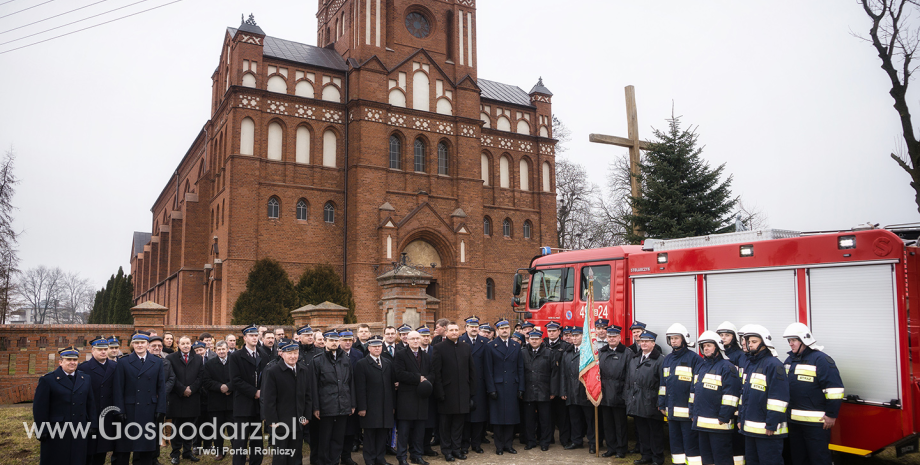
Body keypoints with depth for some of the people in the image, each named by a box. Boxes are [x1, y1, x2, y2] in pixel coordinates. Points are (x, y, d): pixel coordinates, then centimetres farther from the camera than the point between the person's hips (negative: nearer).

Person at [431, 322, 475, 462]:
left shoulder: (465, 347, 9)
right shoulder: (439, 348, -4)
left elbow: (472, 370, 11)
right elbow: (436, 372, -8)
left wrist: (471, 390, 5)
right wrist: (440, 392, -13)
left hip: (462, 393, 4)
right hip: (447, 392, -4)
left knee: (458, 423, 11)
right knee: (445, 423, 6)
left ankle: (455, 448, 23)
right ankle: (446, 450, 18)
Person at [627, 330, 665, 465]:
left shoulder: (659, 360, -6)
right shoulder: (634, 360, 15)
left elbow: (663, 383, -10)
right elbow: (629, 380, 18)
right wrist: (628, 399, 13)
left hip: (651, 404, -6)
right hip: (637, 403, 6)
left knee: (655, 432, 4)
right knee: (642, 431, 13)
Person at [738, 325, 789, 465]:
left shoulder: (773, 364, -13)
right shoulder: (749, 364, 15)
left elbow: (779, 397, -18)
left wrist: (772, 424, -19)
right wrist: (741, 417, 19)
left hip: (767, 429, -9)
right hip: (749, 427, 9)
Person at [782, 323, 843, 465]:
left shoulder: (821, 359, -12)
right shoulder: (790, 360, 13)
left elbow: (834, 389, -15)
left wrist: (831, 415, -16)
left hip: (816, 422, -8)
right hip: (793, 421, 8)